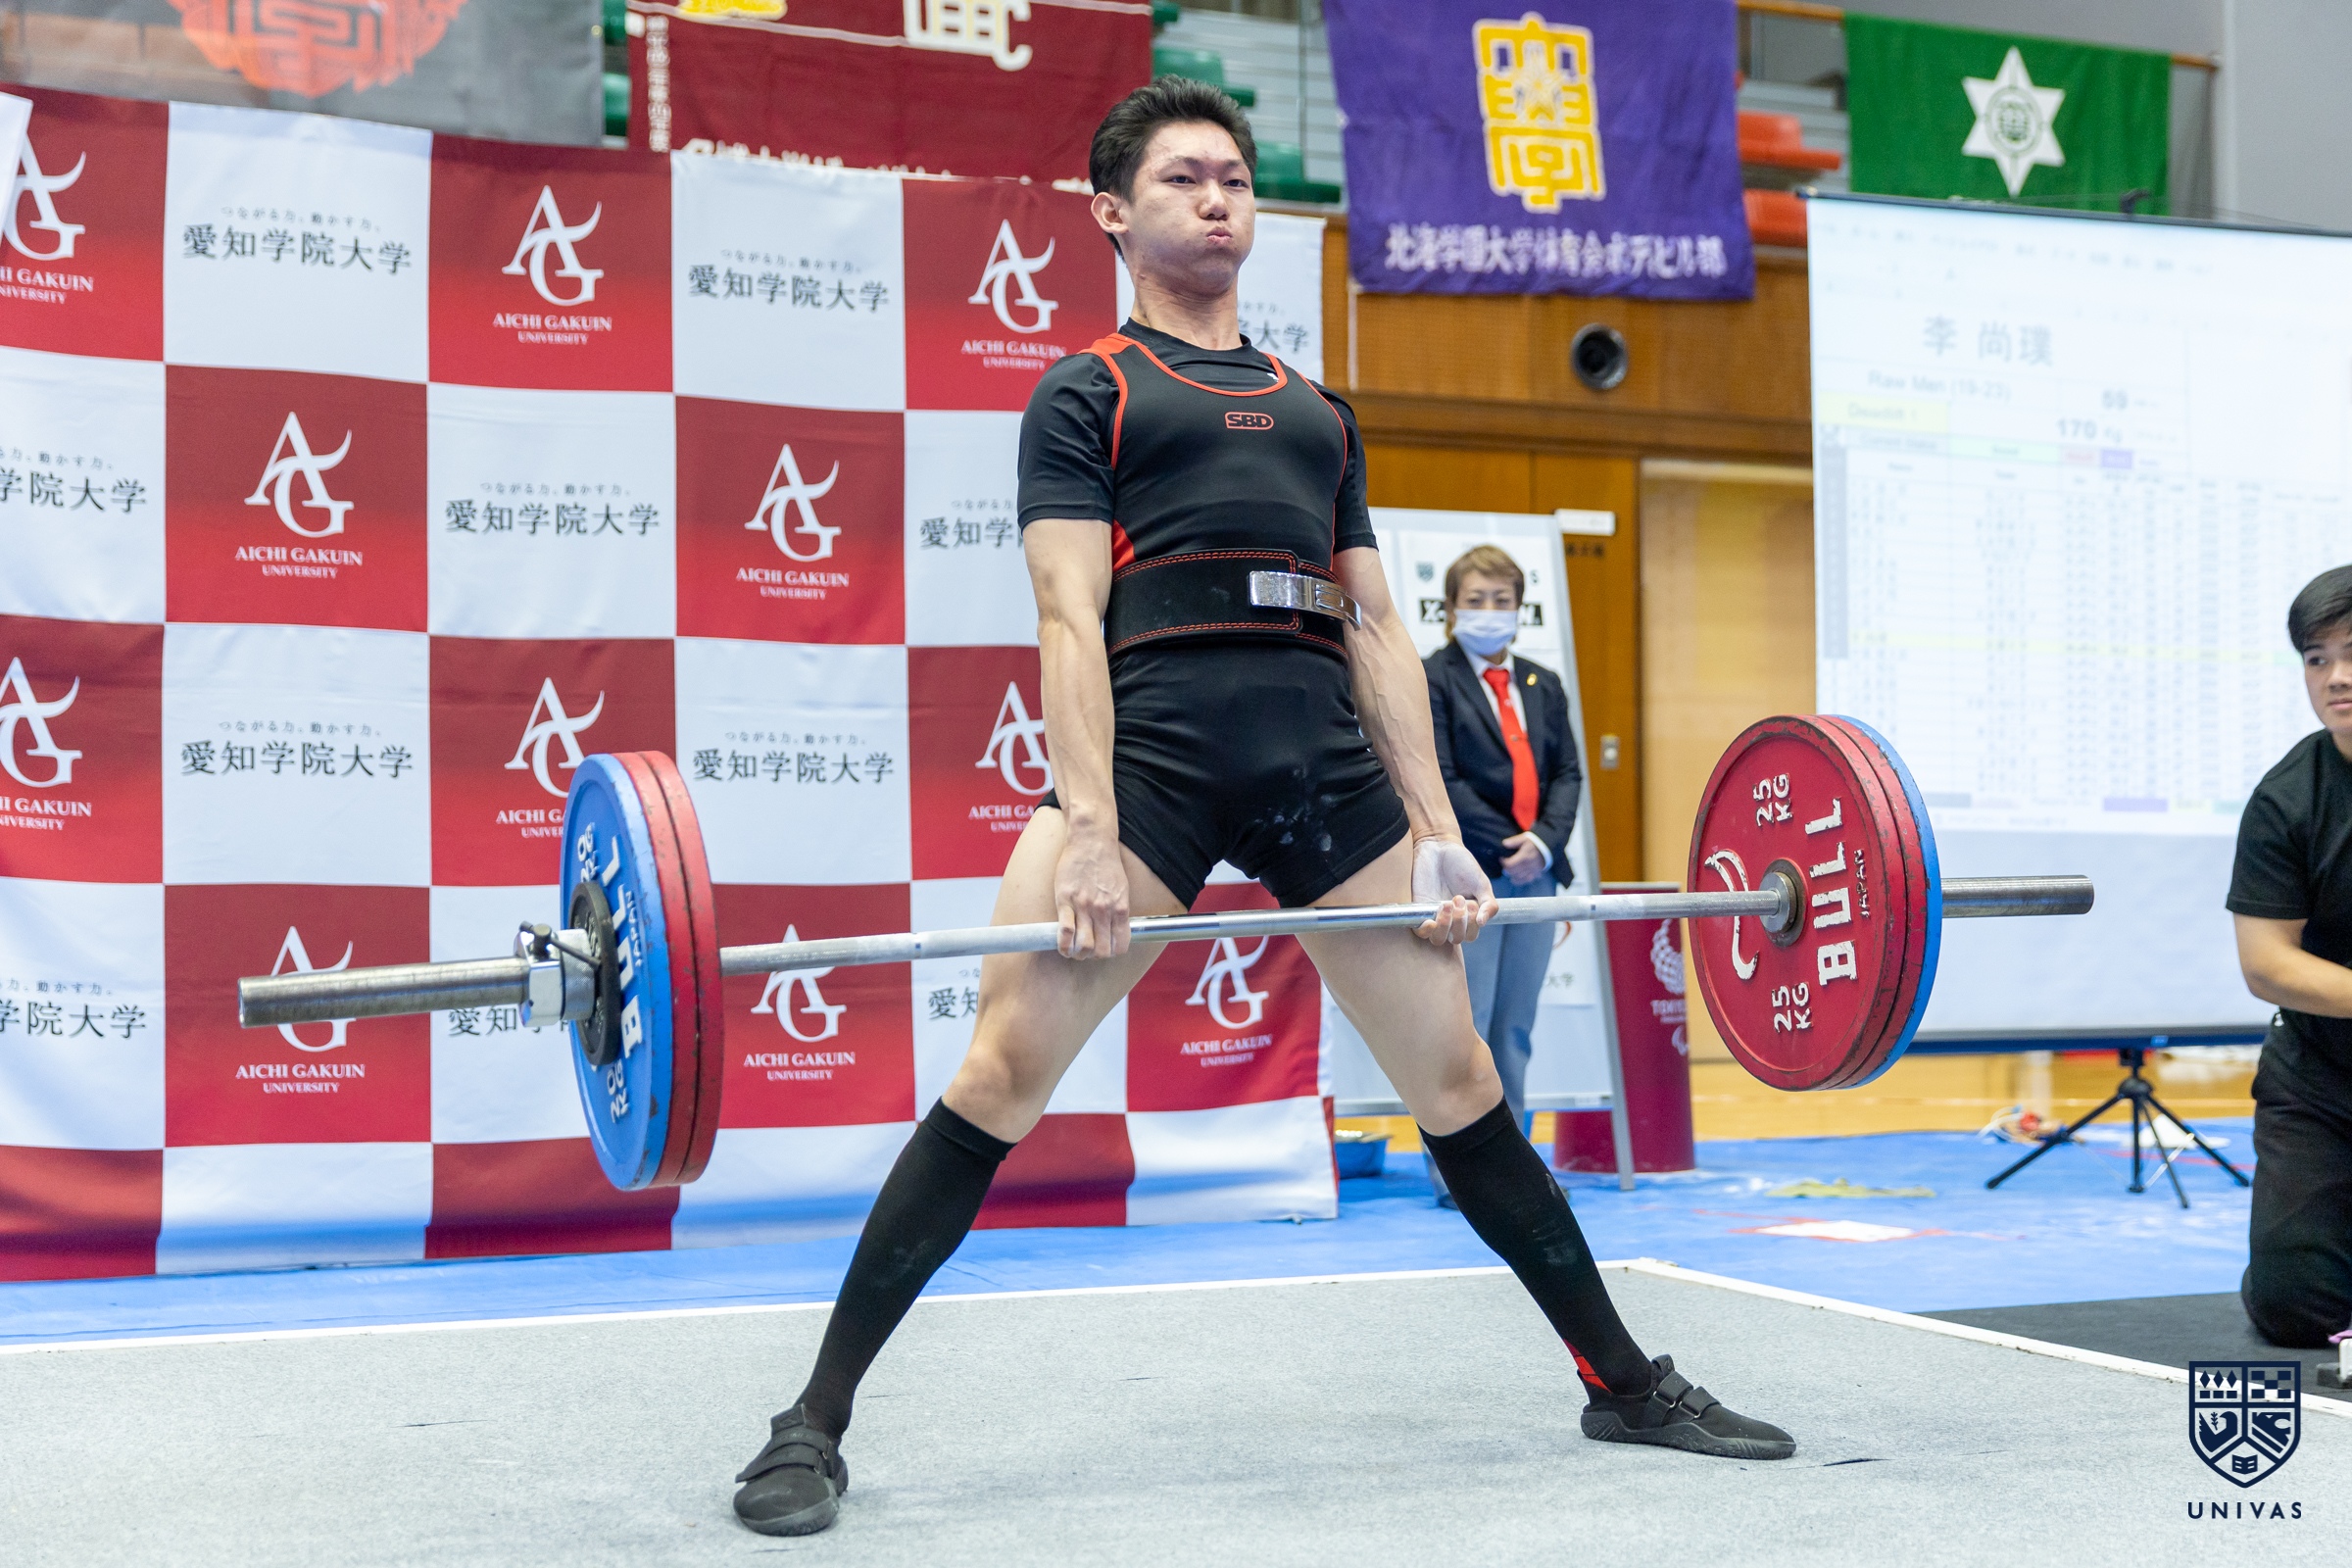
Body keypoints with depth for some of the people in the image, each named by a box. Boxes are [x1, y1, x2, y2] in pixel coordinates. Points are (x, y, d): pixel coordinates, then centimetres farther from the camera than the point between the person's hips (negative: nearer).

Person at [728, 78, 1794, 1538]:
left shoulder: (1317, 411, 26)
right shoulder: (1088, 394, 12)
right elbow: (1072, 619, -1)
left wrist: (1438, 830, 11)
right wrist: (1088, 832, -14)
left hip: (1327, 753, 4)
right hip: (1156, 744, -4)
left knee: (1459, 1078, 8)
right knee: (1003, 1075, -13)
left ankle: (1626, 1379, 22)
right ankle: (815, 1423, -6)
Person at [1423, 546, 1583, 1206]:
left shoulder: (1543, 685, 16)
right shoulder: (1431, 680, -1)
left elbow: (1567, 773, 10)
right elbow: (1441, 781, -9)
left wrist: (1544, 841, -8)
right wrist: (1503, 848, -14)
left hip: (1534, 873, 5)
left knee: (1516, 1027, 8)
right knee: (1466, 1025, -6)